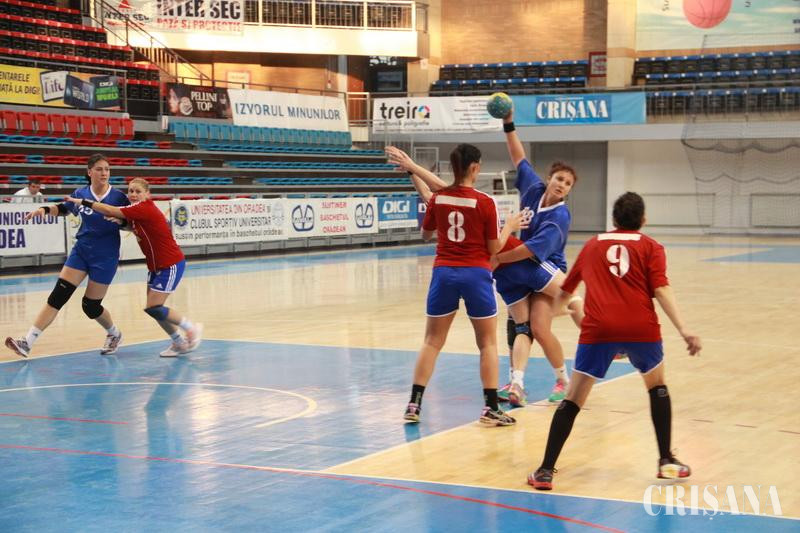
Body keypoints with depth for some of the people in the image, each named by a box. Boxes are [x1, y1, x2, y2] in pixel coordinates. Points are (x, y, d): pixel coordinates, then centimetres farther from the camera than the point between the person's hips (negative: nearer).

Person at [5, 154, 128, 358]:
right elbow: (62, 208, 18)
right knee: (57, 296, -6)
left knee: (91, 306, 3)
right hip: (81, 250, 3)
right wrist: (45, 209, 1)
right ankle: (27, 342, -8)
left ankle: (114, 334, 34)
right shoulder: (80, 194, -1)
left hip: (106, 257, -3)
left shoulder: (118, 197, -11)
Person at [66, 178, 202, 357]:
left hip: (171, 264, -9)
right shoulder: (137, 210, 6)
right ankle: (179, 343, 19)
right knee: (153, 308, 6)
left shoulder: (145, 208, -21)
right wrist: (119, 222, -6)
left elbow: (111, 211, -24)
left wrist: (83, 202, -18)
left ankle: (192, 328, 5)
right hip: (156, 266, 9)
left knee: (153, 308, -10)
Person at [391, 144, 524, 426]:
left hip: (444, 273, 3)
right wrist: (510, 226, 13)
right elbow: (494, 248, -4)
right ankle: (491, 408, 7)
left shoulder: (437, 198, 0)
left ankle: (414, 404, 7)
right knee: (488, 343, 9)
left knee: (432, 341, 11)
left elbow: (426, 234, 16)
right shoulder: (485, 202, -10)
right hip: (475, 275, -3)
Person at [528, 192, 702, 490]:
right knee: (657, 387, 25)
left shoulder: (592, 245, 23)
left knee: (573, 401, 7)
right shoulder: (650, 247, 15)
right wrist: (684, 330, -9)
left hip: (597, 330, 1)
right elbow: (661, 290, -2)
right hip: (640, 328, 0)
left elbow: (565, 291, 32)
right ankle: (667, 462, 25)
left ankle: (545, 471, 0)